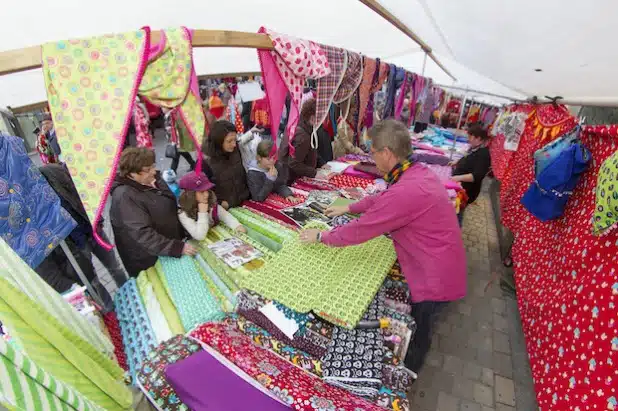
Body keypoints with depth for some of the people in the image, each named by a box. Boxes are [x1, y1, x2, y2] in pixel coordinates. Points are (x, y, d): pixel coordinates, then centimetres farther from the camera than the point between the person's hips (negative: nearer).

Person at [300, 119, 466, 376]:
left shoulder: (405, 191, -34)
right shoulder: (418, 172, -2)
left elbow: (360, 231, -26)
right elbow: (381, 198, 13)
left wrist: (321, 237, -11)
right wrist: (349, 208, 15)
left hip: (435, 277, -9)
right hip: (440, 267, 9)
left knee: (417, 333, 18)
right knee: (417, 326, 29)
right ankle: (408, 369, 55)